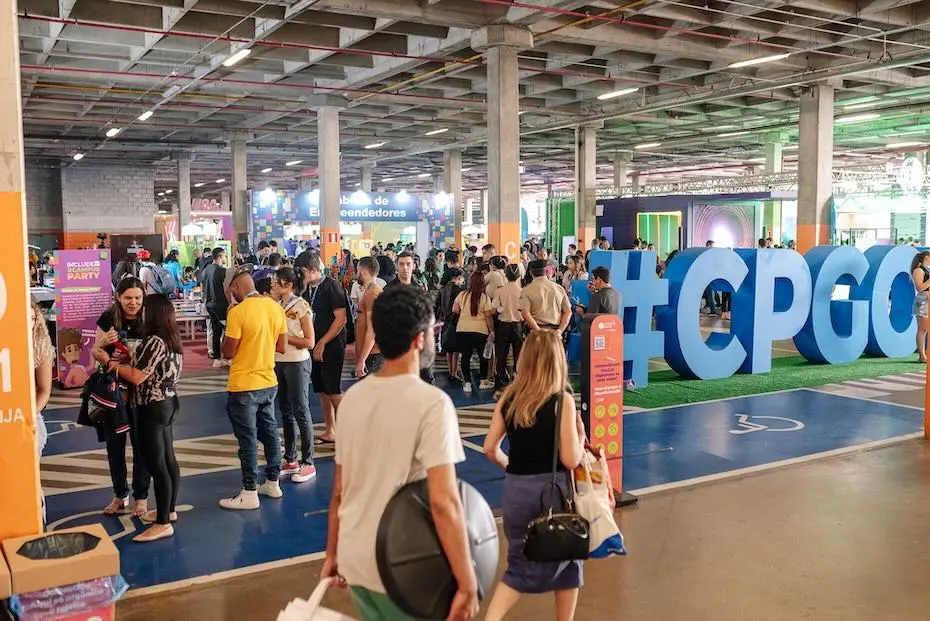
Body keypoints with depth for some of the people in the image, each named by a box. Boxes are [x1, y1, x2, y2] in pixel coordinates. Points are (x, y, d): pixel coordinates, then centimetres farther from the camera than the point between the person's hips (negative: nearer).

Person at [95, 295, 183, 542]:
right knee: (167, 460, 17)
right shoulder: (172, 339, 7)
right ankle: (168, 510, 29)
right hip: (168, 404, 10)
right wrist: (124, 361, 17)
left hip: (152, 409, -10)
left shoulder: (154, 341, -20)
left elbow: (137, 377, -21)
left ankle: (163, 524, 0)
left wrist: (109, 361, -10)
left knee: (156, 465, -5)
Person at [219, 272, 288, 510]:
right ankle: (273, 483, 27)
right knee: (269, 431, 17)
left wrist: (230, 330, 1)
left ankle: (249, 493, 9)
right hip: (269, 383, 6)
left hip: (243, 386, -6)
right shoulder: (275, 307, 1)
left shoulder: (238, 312, -18)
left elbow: (228, 352, -13)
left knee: (248, 439, 1)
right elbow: (282, 347, 5)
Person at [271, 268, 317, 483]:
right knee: (286, 412, 13)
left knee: (301, 412, -1)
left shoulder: (301, 307, -12)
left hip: (297, 363, -7)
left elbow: (310, 342, -14)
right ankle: (291, 460, 23)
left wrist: (284, 337, -16)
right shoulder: (276, 305, 6)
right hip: (279, 362, 7)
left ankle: (308, 463, 7)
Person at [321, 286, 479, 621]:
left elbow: (339, 490, 8)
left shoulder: (353, 397, 1)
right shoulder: (431, 403, -18)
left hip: (354, 560, 6)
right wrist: (467, 584, -18)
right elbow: (443, 501, -24)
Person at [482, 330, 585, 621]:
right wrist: (581, 435, 5)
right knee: (567, 562, 20)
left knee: (520, 565, 18)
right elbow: (571, 460, -13)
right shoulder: (562, 400, -11)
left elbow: (490, 448, 4)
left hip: (515, 489, 4)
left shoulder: (508, 397, 0)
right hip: (552, 490, -4)